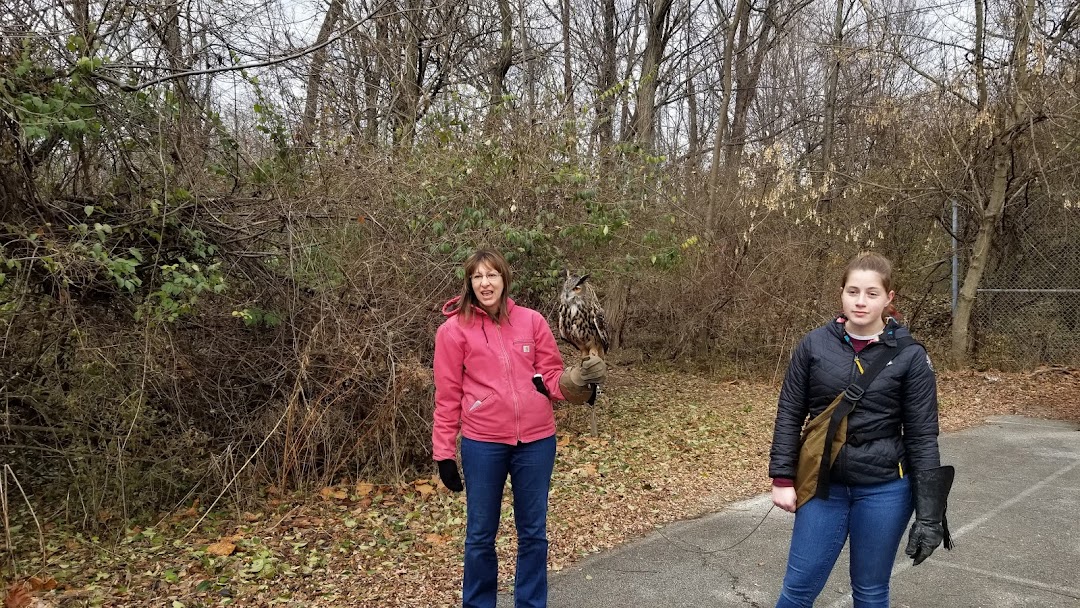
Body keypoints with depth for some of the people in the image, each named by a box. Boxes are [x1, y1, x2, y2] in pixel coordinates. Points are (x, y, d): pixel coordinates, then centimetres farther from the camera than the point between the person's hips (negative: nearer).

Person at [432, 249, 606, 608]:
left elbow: (552, 376, 7)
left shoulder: (532, 321, 3)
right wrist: (443, 451, -3)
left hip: (536, 440, 2)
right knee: (480, 534, 11)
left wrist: (575, 385, -14)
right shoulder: (453, 330, -3)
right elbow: (448, 396, -2)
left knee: (533, 531, 13)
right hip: (482, 444, -2)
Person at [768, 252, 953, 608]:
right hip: (823, 485, 1)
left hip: (884, 490, -1)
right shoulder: (814, 345, -3)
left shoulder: (910, 356, -7)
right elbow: (789, 414, 2)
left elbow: (922, 437, -6)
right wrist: (783, 479, -2)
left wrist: (928, 515, -8)